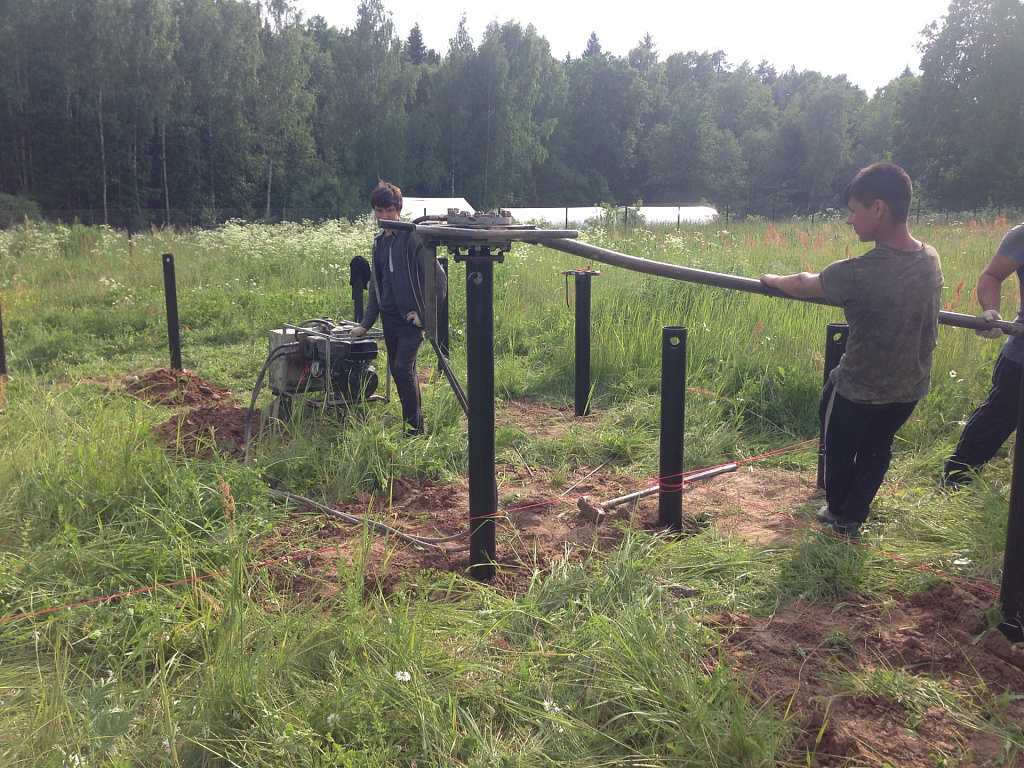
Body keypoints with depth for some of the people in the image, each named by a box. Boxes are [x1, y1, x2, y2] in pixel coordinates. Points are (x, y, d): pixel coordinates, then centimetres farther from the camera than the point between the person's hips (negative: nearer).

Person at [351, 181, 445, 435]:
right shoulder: (379, 242, 13)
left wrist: (425, 313, -16)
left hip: (411, 317, -8)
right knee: (397, 371, 11)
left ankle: (415, 425, -5)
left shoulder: (413, 238, -10)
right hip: (389, 317, 8)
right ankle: (411, 420, 22)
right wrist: (365, 324, 15)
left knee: (404, 369, -15)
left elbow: (437, 276, -14)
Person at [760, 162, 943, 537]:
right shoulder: (931, 260, -9)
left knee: (839, 452, 21)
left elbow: (803, 285, -11)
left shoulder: (859, 273, -29)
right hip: (910, 389, 5)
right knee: (876, 449, 26)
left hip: (859, 390, -5)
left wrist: (773, 280, 10)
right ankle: (853, 518, 39)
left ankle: (837, 513, 41)